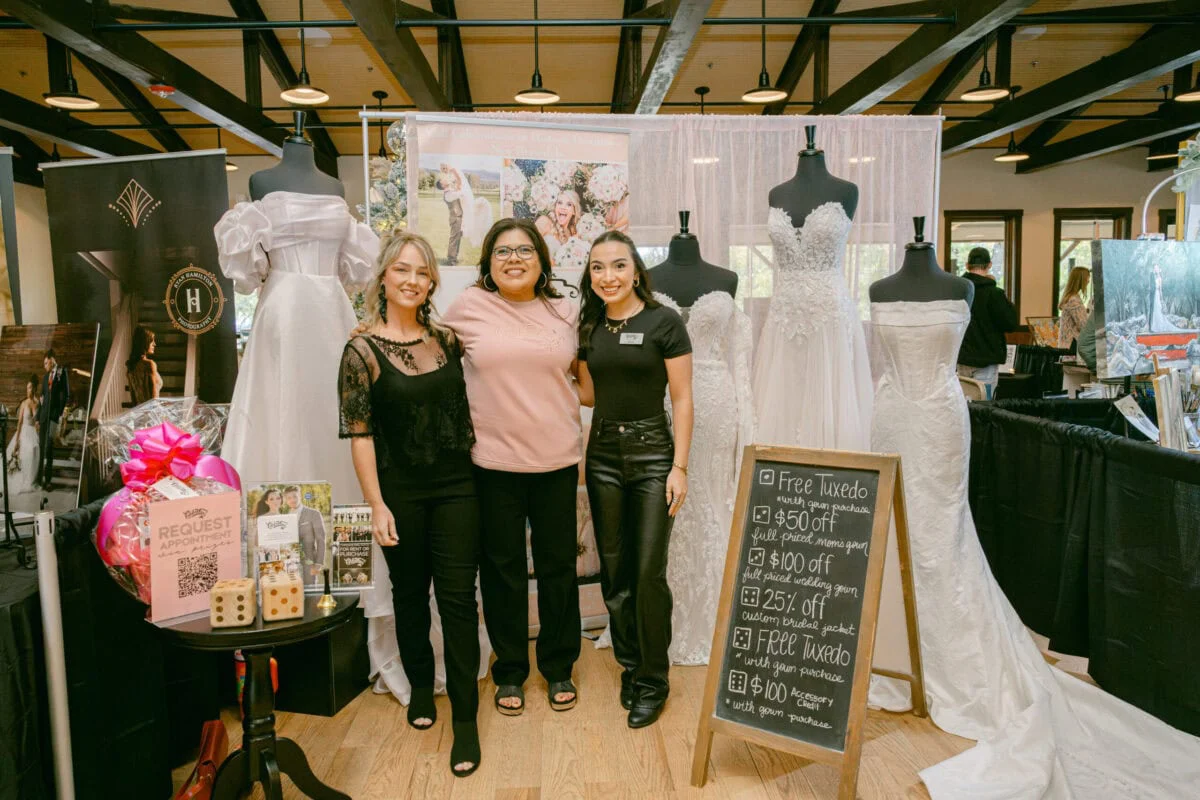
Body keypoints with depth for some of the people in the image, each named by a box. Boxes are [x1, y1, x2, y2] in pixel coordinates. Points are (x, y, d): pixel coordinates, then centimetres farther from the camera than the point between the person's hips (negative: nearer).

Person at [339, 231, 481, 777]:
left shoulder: (446, 339, 3)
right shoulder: (362, 351, -6)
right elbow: (359, 434, -8)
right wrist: (376, 505, -11)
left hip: (457, 487, 2)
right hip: (401, 493, -2)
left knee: (458, 598, 1)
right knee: (410, 593, 14)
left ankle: (465, 717, 10)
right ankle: (421, 686, 37)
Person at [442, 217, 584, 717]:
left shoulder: (565, 312, 5)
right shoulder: (468, 307, -2)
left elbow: (582, 372, 17)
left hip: (556, 460, 2)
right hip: (493, 460, -1)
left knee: (557, 566, 11)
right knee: (503, 568, 10)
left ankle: (559, 667, 30)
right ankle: (510, 670, 29)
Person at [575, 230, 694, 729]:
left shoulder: (664, 322, -7)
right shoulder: (590, 327, 8)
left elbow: (682, 399, -7)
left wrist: (679, 467, -11)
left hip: (652, 452, -5)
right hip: (603, 453, 5)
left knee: (649, 573, -4)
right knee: (614, 570, 9)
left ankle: (653, 681, 13)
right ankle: (629, 666, 26)